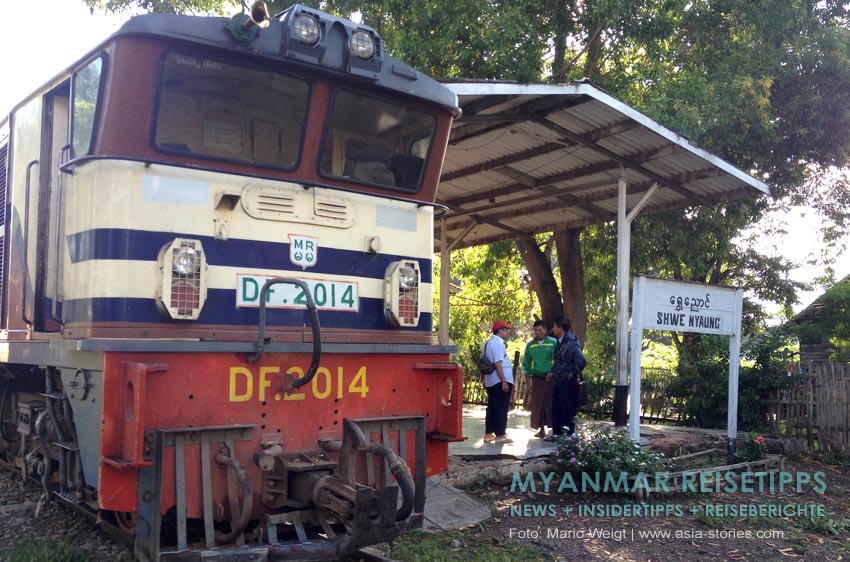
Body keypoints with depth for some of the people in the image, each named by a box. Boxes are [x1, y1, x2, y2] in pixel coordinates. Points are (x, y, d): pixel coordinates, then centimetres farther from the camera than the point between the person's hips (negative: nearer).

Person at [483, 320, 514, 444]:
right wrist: (504, 381, -21)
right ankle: (500, 435, 3)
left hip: (491, 382, 10)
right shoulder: (498, 343, -16)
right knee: (502, 408, -2)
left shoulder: (490, 342, 14)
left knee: (492, 407, 14)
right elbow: (498, 364, -22)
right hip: (500, 381, -10)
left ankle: (488, 434, 18)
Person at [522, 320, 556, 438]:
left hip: (550, 378, -3)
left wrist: (553, 373, -12)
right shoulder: (530, 345, 6)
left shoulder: (553, 343, -3)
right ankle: (541, 429, 14)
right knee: (537, 405, 5)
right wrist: (529, 378, 4)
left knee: (550, 404, -2)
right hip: (536, 379, 3)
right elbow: (526, 363, 10)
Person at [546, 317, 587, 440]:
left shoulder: (571, 344, -18)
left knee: (568, 410, -1)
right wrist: (553, 373, 14)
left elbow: (581, 361, -29)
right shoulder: (559, 343, 11)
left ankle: (569, 434, 7)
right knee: (556, 409, 14)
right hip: (558, 382, 9)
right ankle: (556, 433, 23)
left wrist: (572, 373, -17)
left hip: (568, 383, -9)